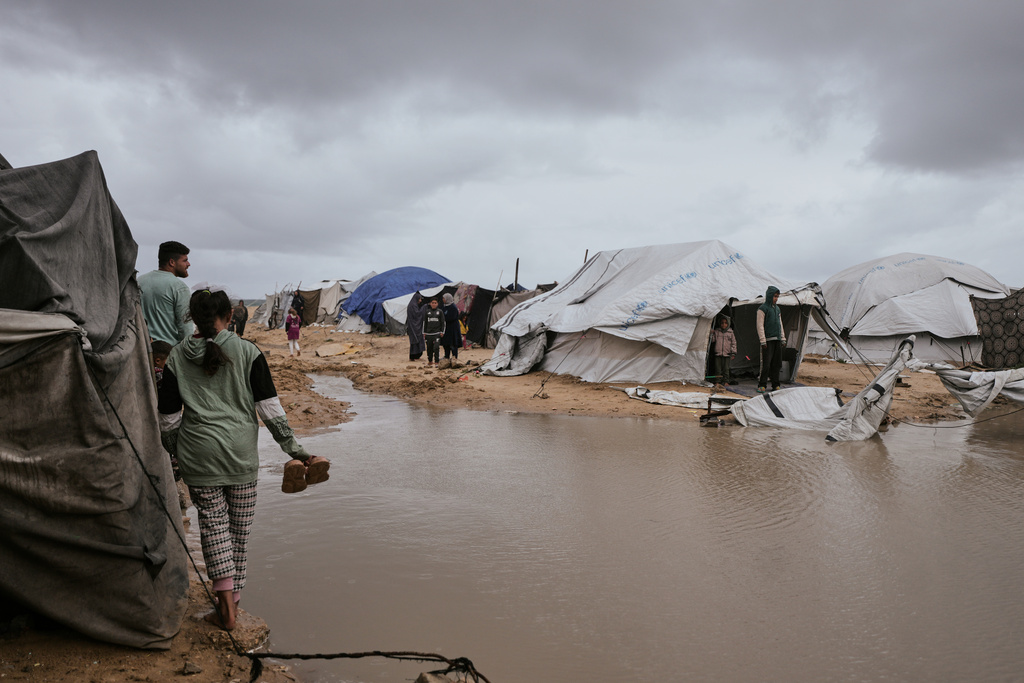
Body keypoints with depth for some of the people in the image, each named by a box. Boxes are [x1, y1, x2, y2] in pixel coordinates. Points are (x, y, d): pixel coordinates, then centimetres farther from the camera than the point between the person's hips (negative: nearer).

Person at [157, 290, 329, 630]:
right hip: (241, 451, -1)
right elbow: (270, 408, -6)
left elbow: (168, 417, 6)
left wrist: (171, 452, 20)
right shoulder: (247, 352, -4)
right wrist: (295, 450, -2)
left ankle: (226, 605, 2)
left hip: (197, 452, 1)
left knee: (212, 522, 7)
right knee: (239, 525, 11)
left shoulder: (177, 357, 2)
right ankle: (233, 597, 22)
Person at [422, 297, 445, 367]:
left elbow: (443, 323, 6)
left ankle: (436, 362, -7)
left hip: (437, 333, -2)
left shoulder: (440, 312, 4)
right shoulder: (427, 312, 9)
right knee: (429, 348, 6)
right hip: (429, 333, 2)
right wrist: (424, 332, 10)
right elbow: (424, 323, 13)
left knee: (436, 347, -11)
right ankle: (430, 361, 18)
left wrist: (442, 332, -1)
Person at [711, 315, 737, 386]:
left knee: (726, 369, 2)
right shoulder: (716, 331, 8)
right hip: (718, 353, 1)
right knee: (718, 368, 2)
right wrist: (711, 334, -10)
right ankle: (718, 381, 10)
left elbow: (733, 343, 9)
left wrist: (733, 353, 5)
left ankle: (726, 381, 10)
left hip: (727, 354, -1)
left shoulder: (731, 333, 7)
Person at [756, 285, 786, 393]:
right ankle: (762, 386, -4)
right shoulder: (763, 308, -5)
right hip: (768, 340, -7)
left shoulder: (777, 309, 17)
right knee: (766, 364, -9)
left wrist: (783, 338, 17)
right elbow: (760, 325, -9)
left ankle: (775, 385, 14)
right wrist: (763, 341, -14)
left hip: (777, 340, 7)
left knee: (776, 364, 7)